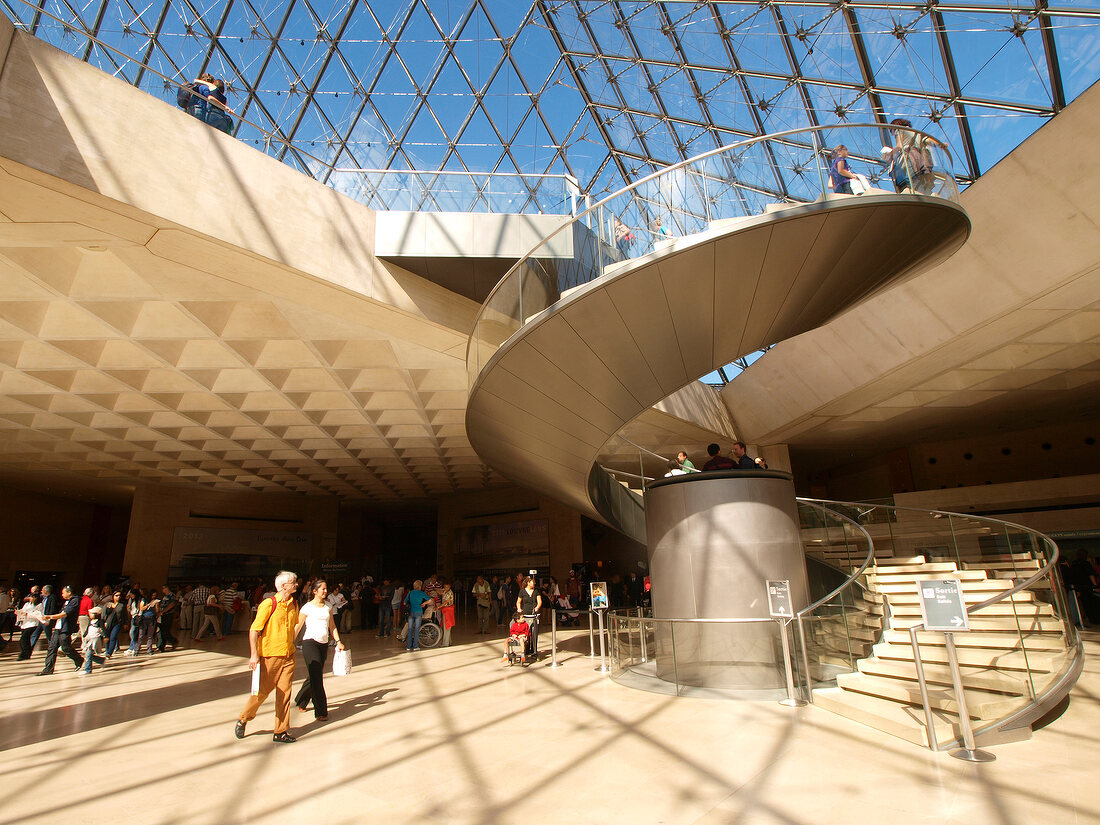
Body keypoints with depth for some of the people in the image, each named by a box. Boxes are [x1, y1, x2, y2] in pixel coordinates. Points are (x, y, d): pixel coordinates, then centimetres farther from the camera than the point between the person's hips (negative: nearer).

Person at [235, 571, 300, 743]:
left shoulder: (293, 605, 7)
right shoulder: (268, 604, -13)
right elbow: (254, 630, -12)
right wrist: (254, 654, -17)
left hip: (288, 656, 5)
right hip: (270, 655, -5)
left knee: (284, 692, 6)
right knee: (263, 690, 4)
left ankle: (281, 732, 15)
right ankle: (243, 719, 31)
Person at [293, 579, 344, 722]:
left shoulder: (328, 607, 12)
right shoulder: (307, 607, -3)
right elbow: (297, 627, 0)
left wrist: (338, 641, 6)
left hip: (324, 644, 5)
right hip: (310, 642, -5)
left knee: (314, 676, 10)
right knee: (316, 676, -11)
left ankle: (301, 701, 35)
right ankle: (321, 711, -6)